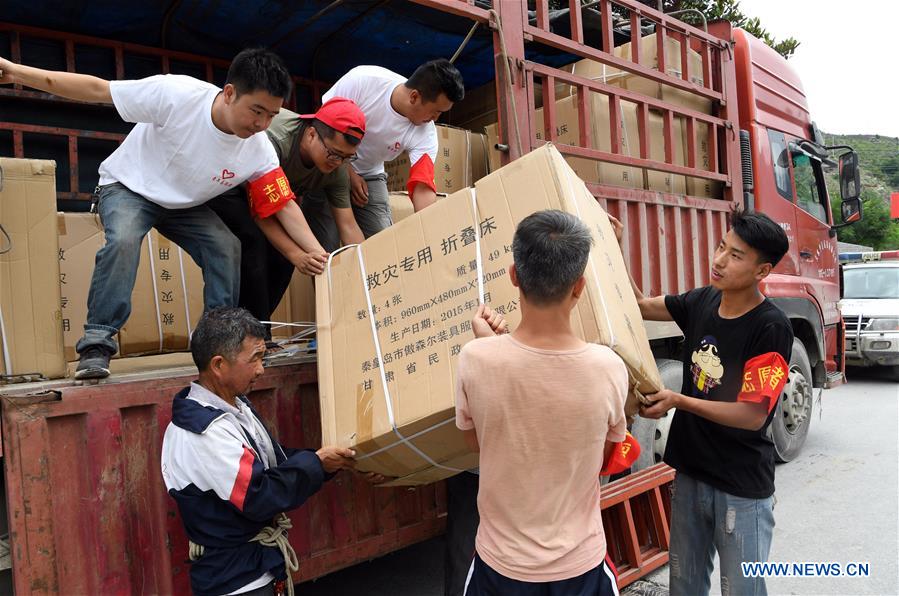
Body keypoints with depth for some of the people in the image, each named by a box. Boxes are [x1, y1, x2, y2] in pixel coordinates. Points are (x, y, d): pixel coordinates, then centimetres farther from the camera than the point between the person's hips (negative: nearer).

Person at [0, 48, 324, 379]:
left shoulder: (259, 151, -22)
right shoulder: (176, 94, -32)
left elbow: (284, 206, -16)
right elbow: (96, 89, -24)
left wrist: (319, 255, -26)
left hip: (186, 205, 4)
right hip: (129, 188, -3)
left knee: (227, 246, -18)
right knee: (123, 240, -31)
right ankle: (96, 344, -22)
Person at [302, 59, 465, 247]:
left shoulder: (425, 133, -21)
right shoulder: (361, 80, -28)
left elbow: (423, 189, -26)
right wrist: (349, 173, -16)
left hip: (369, 175, 3)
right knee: (325, 244, -13)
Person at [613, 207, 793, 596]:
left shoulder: (771, 328, -19)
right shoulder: (702, 302, -2)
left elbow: (753, 415, -21)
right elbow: (642, 306, 11)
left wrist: (678, 401, -25)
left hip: (742, 487, -6)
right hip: (690, 472, 6)